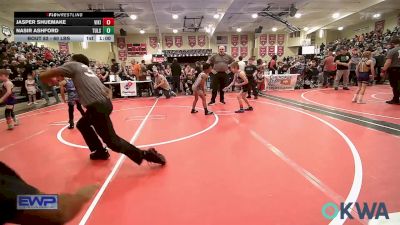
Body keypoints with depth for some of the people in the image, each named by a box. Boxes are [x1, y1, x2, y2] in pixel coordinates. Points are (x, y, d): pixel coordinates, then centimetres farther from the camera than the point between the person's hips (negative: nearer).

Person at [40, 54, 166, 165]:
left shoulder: (73, 65, 8)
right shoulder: (88, 71, 30)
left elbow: (43, 76, 5)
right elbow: (108, 90, 29)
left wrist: (53, 80, 24)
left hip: (97, 107, -9)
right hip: (103, 104, 9)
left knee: (112, 141, -3)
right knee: (82, 125, 31)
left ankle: (146, 154, -4)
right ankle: (100, 152, 36)